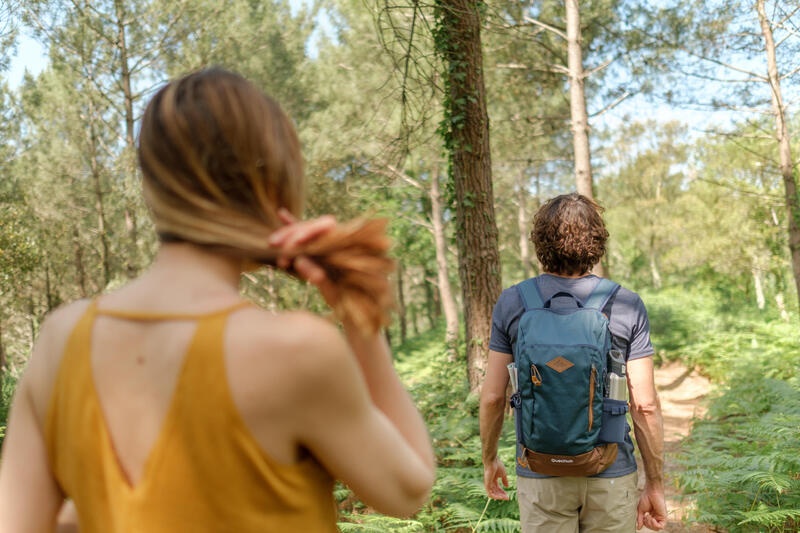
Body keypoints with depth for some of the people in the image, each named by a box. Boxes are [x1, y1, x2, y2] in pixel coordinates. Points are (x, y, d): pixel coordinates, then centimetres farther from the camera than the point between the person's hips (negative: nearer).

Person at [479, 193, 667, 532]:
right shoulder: (627, 306, -7)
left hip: (540, 476, 0)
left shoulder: (512, 303, -6)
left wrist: (489, 459, 14)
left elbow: (492, 396, -1)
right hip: (611, 476, 0)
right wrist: (655, 485, 2)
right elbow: (645, 405, -8)